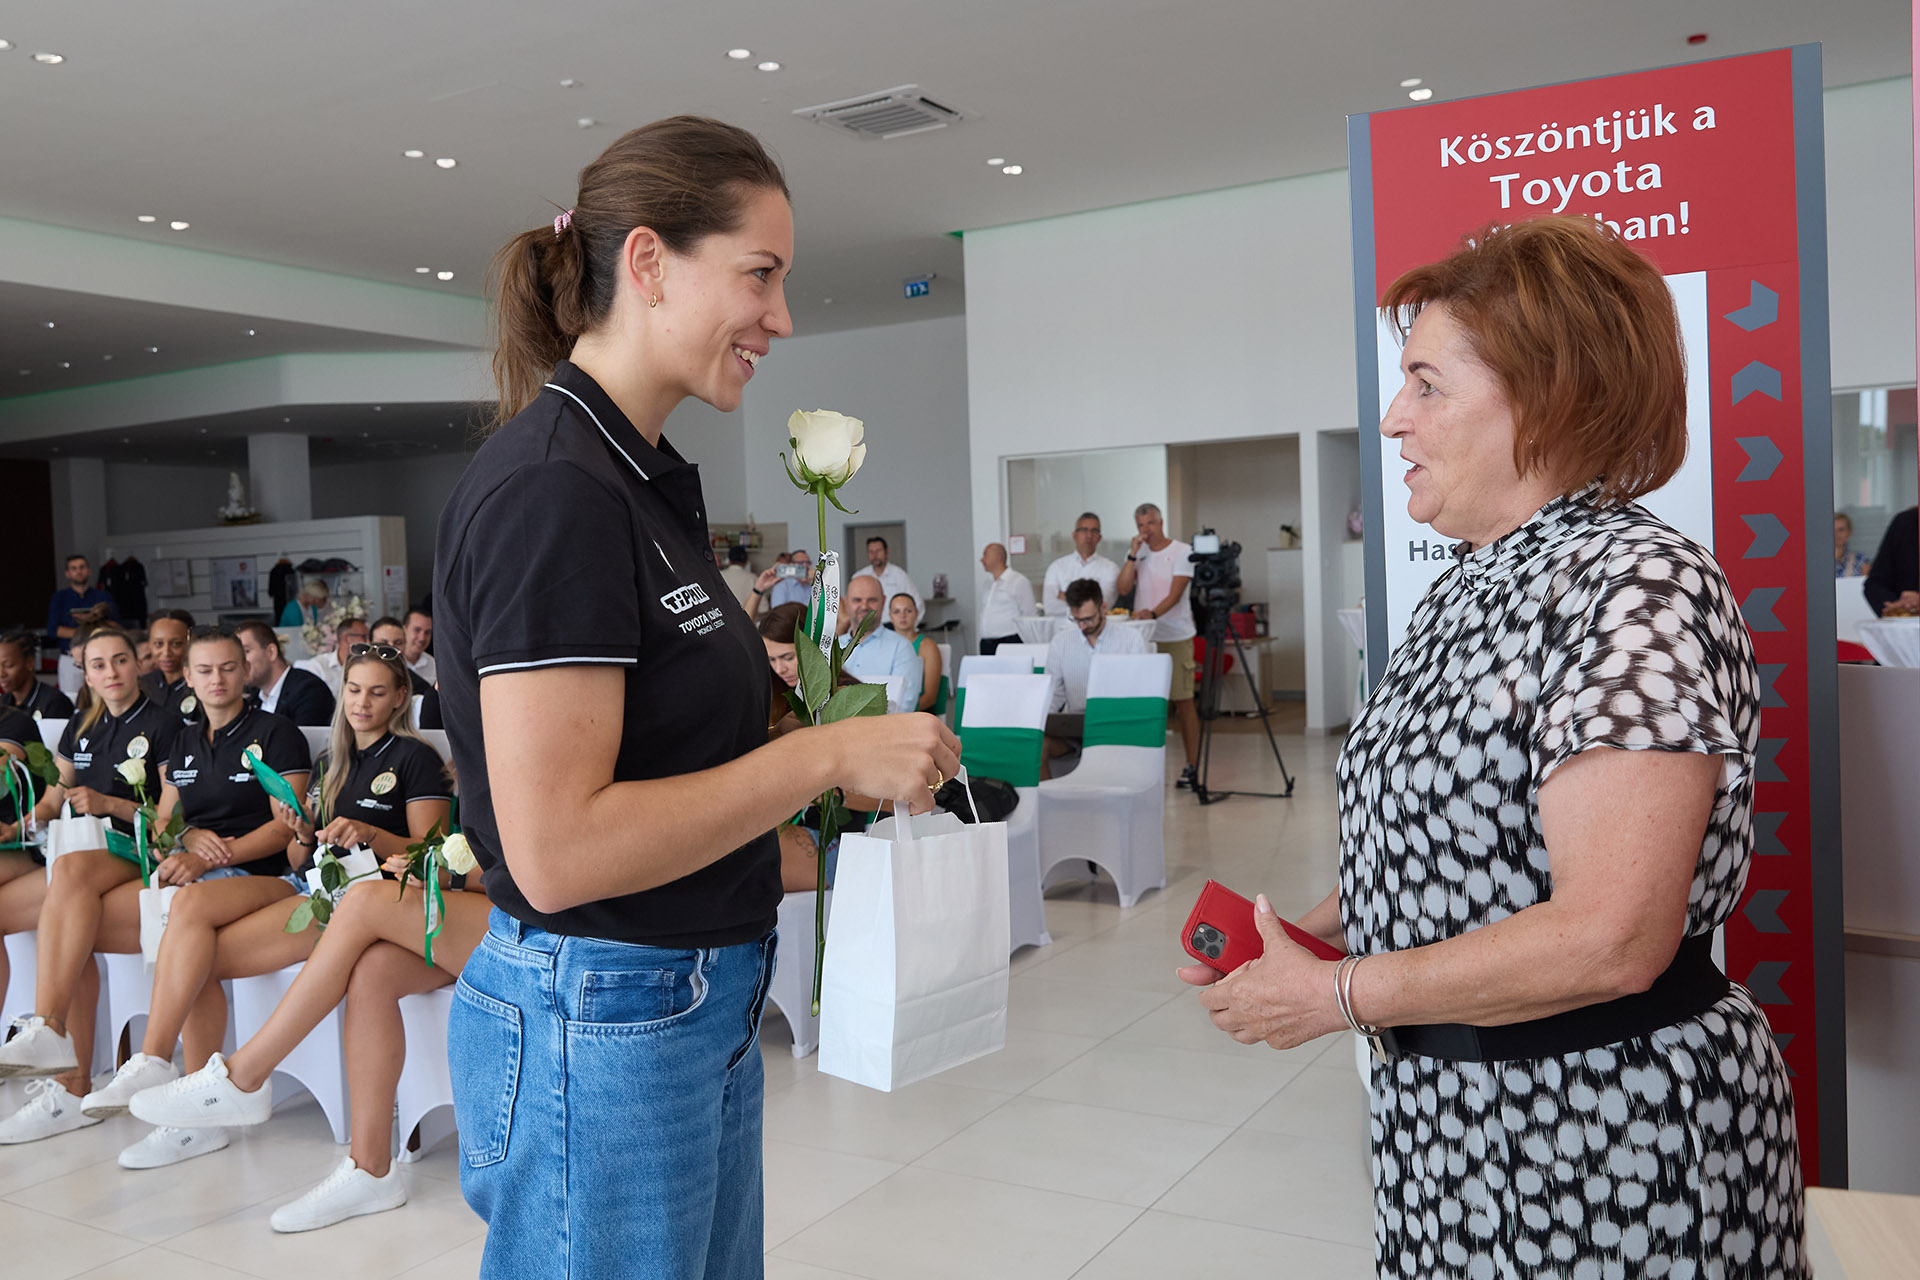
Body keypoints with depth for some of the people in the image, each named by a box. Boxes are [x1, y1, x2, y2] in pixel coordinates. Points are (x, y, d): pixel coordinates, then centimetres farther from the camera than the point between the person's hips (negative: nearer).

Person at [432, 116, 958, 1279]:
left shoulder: (644, 476, 8)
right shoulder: (551, 489, -21)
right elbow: (556, 851, -26)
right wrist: (828, 754, -21)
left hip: (707, 1006, 9)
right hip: (599, 1027, -9)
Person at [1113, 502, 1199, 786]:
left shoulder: (1181, 552, -2)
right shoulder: (1137, 554, 11)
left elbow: (1175, 593, -12)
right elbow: (1122, 589, -2)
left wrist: (1153, 613, -28)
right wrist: (1133, 554, -10)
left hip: (1176, 637, -4)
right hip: (1143, 638, 4)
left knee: (1183, 700, -3)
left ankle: (1192, 765, 3)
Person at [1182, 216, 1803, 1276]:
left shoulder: (1636, 583, -20)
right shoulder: (1468, 589, 8)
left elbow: (1609, 938, -28)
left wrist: (1333, 994, -19)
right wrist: (1302, 933, 0)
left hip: (1603, 1145, -8)